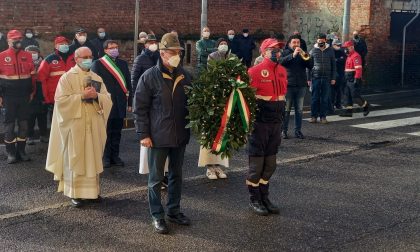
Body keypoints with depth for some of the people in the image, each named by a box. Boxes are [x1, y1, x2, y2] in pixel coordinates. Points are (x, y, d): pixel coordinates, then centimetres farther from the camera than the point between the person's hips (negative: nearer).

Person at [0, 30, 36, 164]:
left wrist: (32, 92, 8)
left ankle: (21, 150, 18)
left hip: (24, 96, 3)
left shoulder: (28, 56, 4)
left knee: (23, 123, 7)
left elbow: (32, 75, 9)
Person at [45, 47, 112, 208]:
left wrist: (96, 95, -12)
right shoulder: (67, 77, -3)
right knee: (75, 159, -1)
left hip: (94, 125, 5)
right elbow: (61, 100, -12)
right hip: (75, 125, -5)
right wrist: (82, 96, -17)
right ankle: (75, 193, 6)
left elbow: (108, 99, 8)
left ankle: (92, 190, 17)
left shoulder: (96, 78, 12)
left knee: (93, 158, 8)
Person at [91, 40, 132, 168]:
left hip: (120, 104, 4)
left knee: (117, 132, 8)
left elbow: (128, 84, 13)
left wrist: (129, 102, 9)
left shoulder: (123, 64, 13)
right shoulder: (98, 64, 0)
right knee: (106, 132, 2)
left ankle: (115, 156, 16)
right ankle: (105, 157, 9)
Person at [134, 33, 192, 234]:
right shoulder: (150, 77, -9)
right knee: (156, 178, 4)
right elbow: (140, 108, -8)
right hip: (158, 136, -5)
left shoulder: (183, 75, 5)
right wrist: (143, 134, -12)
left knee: (176, 175, 15)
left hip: (180, 135, 5)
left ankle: (174, 211, 28)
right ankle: (157, 215, 15)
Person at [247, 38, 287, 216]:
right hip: (259, 124, -7)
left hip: (276, 123, 7)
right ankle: (254, 200, 14)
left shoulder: (282, 71, 8)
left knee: (270, 164, 12)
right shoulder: (255, 71, -14)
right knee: (256, 163, 2)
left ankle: (264, 197, 24)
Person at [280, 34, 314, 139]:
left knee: (299, 110, 5)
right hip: (288, 84, -3)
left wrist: (303, 54, -12)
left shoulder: (303, 53, 15)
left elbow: (311, 65, 1)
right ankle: (284, 130, 4)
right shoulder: (285, 52, 5)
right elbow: (281, 61, -16)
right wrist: (293, 55, -23)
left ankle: (298, 130, 11)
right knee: (286, 110, -2)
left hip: (301, 85, 3)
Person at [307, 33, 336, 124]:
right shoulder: (313, 51, 4)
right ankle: (314, 116, 7)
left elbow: (333, 65, 8)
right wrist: (309, 78, -1)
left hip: (326, 78, 1)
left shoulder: (330, 51, 6)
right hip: (315, 78, -1)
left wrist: (333, 78, 2)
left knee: (325, 98, 4)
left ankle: (323, 116, 11)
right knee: (315, 98, 1)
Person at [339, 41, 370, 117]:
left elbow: (358, 69, -21)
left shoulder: (355, 56, -14)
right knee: (348, 96, 7)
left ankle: (366, 106, 14)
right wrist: (346, 79, 19)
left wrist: (356, 79, -24)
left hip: (354, 81, -10)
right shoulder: (349, 56, 18)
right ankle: (349, 111, 10)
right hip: (348, 81, 10)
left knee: (355, 96, -6)